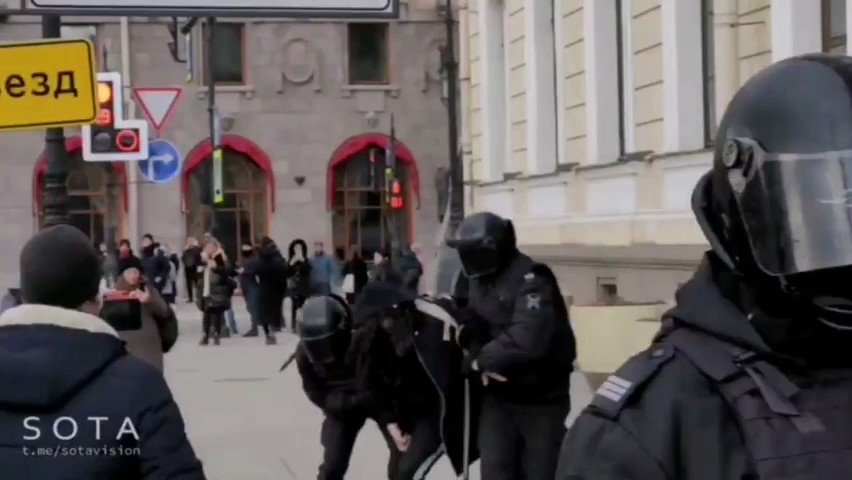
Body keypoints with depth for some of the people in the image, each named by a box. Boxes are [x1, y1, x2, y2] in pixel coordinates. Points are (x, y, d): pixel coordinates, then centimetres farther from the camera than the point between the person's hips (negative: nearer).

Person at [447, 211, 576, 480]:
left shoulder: (530, 278, -22)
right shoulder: (480, 279, 6)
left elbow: (527, 340, -35)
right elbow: (471, 325, 10)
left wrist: (482, 360, -20)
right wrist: (478, 356, -13)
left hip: (541, 396, -7)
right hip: (498, 394, 7)